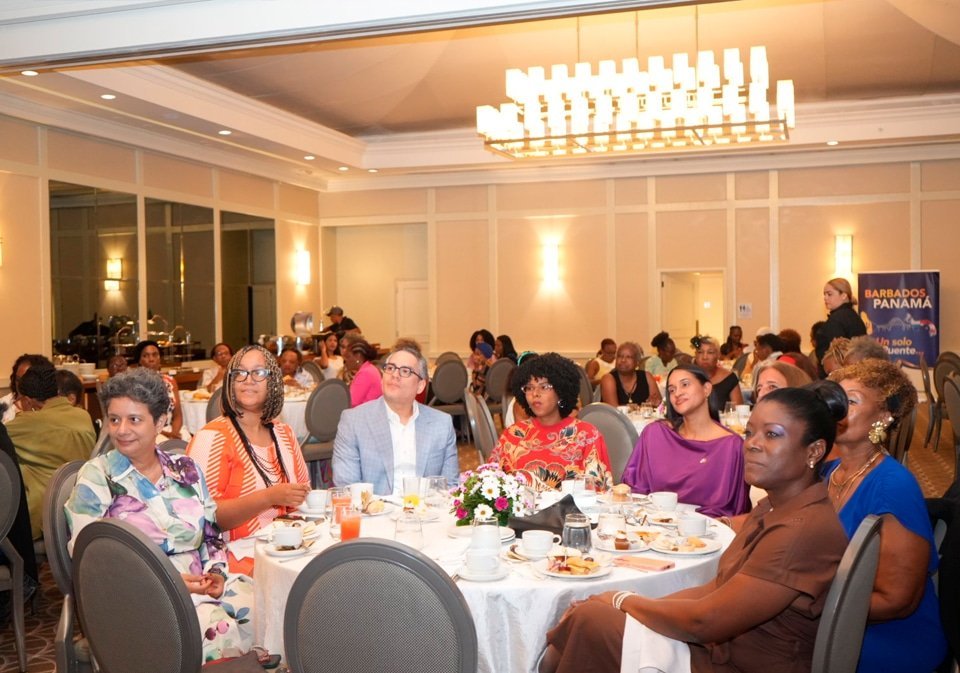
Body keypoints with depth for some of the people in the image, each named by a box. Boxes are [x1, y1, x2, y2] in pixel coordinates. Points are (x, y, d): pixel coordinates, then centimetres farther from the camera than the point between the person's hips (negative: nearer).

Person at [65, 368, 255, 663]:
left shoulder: (185, 469, 11)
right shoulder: (96, 478, -1)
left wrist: (216, 571, -6)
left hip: (202, 584, 5)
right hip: (137, 596, -4)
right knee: (218, 630, -31)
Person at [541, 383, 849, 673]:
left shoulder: (805, 531, -24)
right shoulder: (773, 507, 6)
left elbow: (703, 622, -22)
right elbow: (718, 588, 7)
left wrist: (624, 601, -7)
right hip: (721, 645, 8)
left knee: (591, 620, -12)